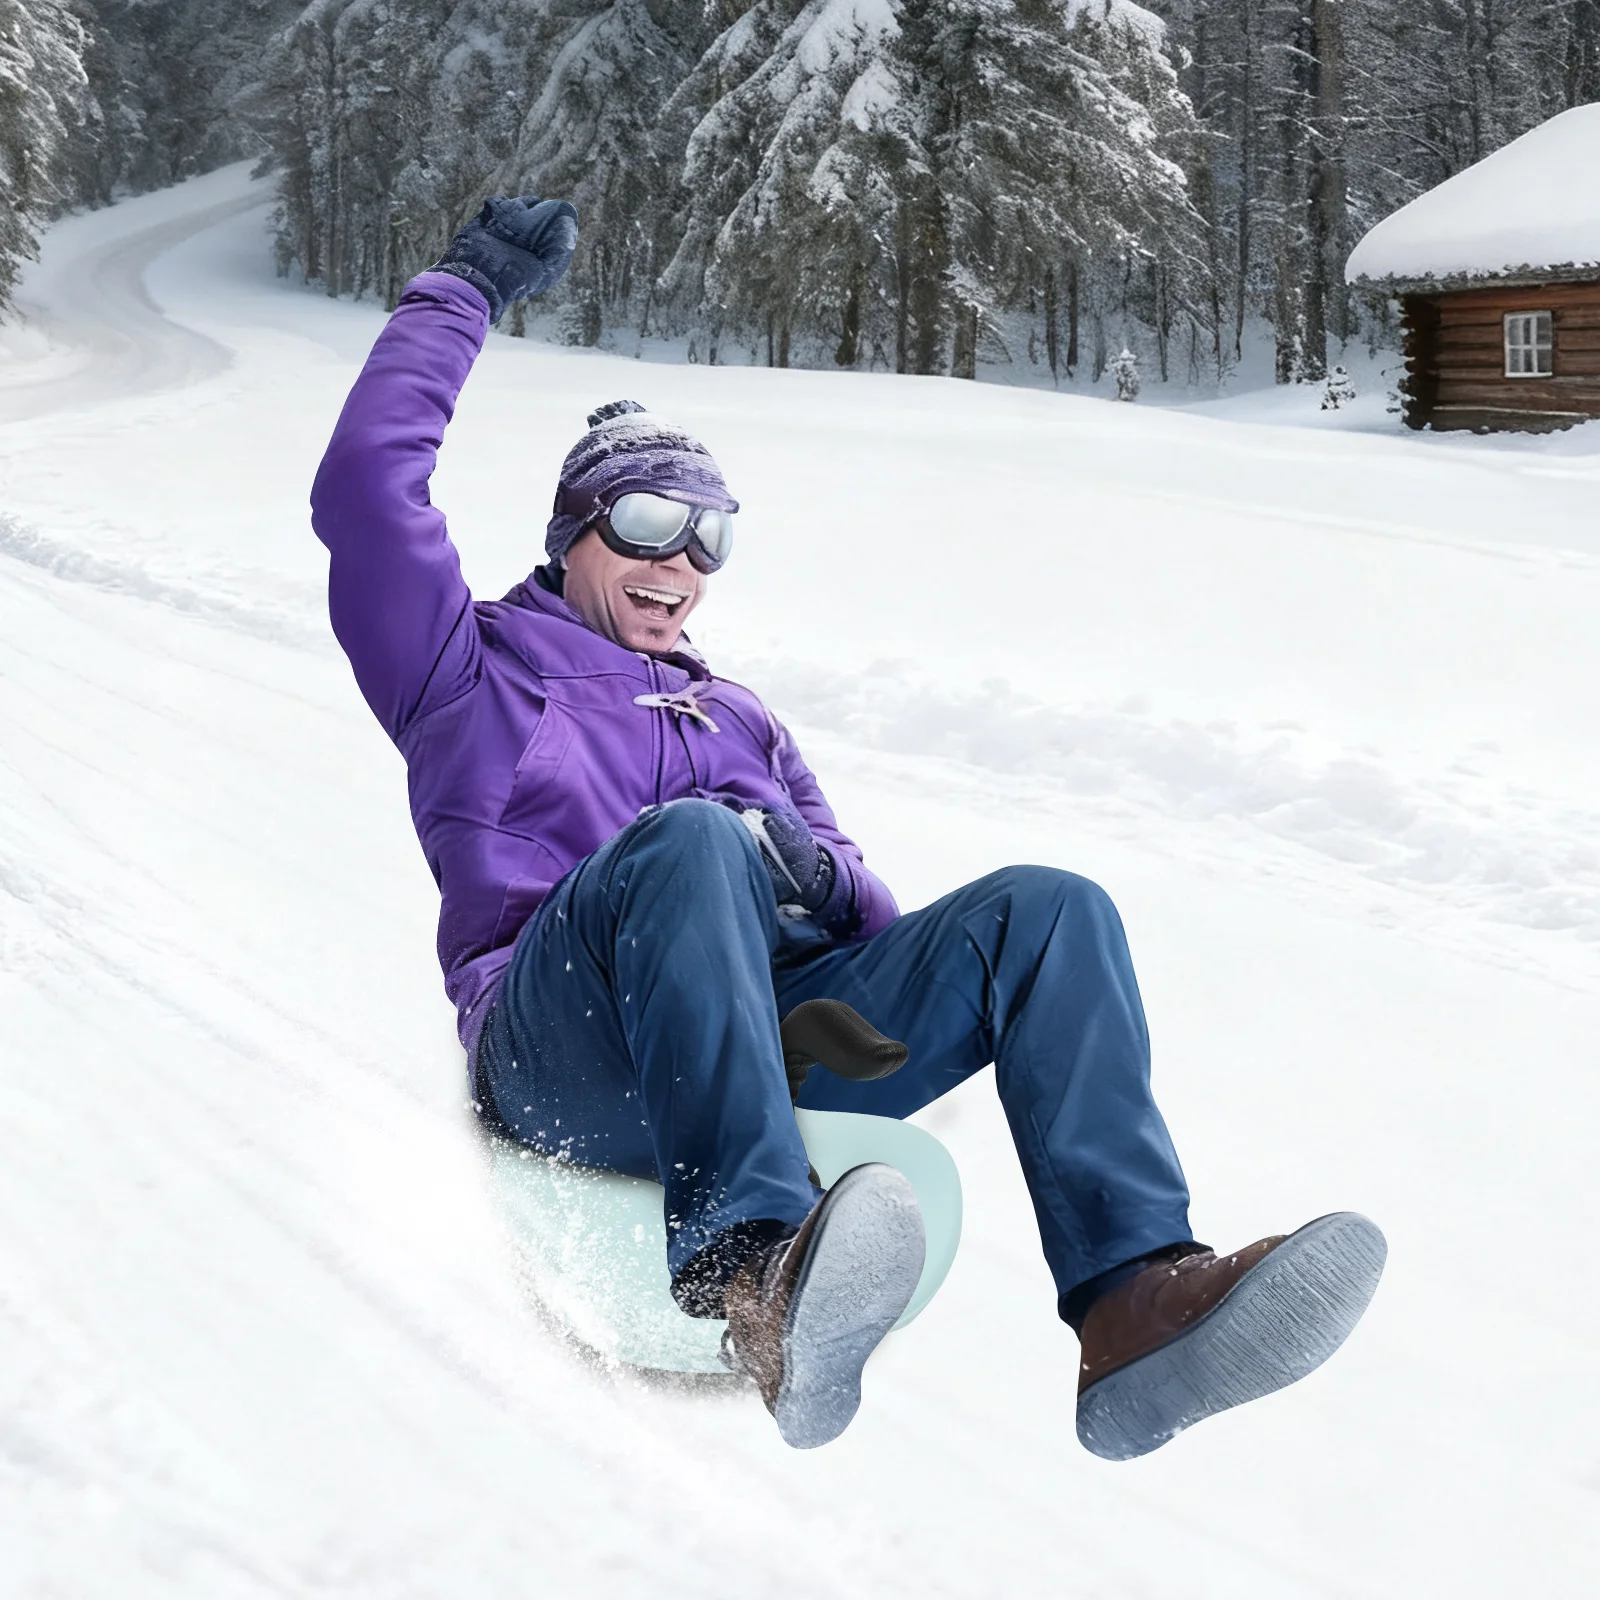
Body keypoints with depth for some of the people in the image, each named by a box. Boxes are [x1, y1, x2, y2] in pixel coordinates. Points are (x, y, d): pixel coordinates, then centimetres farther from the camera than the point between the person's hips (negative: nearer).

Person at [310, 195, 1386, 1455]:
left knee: (1048, 910, -19)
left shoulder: (739, 722, 36)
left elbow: (852, 897, 23)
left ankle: (1133, 1299, -39)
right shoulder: (476, 674, 23)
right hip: (567, 1054, -4)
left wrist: (824, 883, -2)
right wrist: (466, 292, 17)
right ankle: (752, 1271, -57)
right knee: (690, 841, -37)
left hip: (775, 1031, 5)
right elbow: (367, 489, 10)